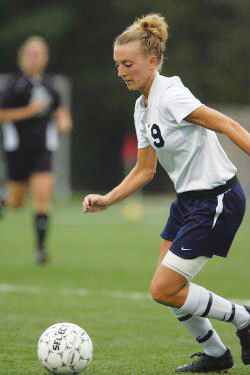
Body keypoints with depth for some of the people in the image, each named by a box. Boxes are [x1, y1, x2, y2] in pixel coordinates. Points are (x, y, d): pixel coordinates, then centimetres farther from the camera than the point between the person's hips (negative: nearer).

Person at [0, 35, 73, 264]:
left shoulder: (49, 84, 7)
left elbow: (59, 107, 26)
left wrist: (64, 120, 6)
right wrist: (29, 111, -19)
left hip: (43, 148, 3)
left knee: (42, 196, -13)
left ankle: (41, 247, -9)